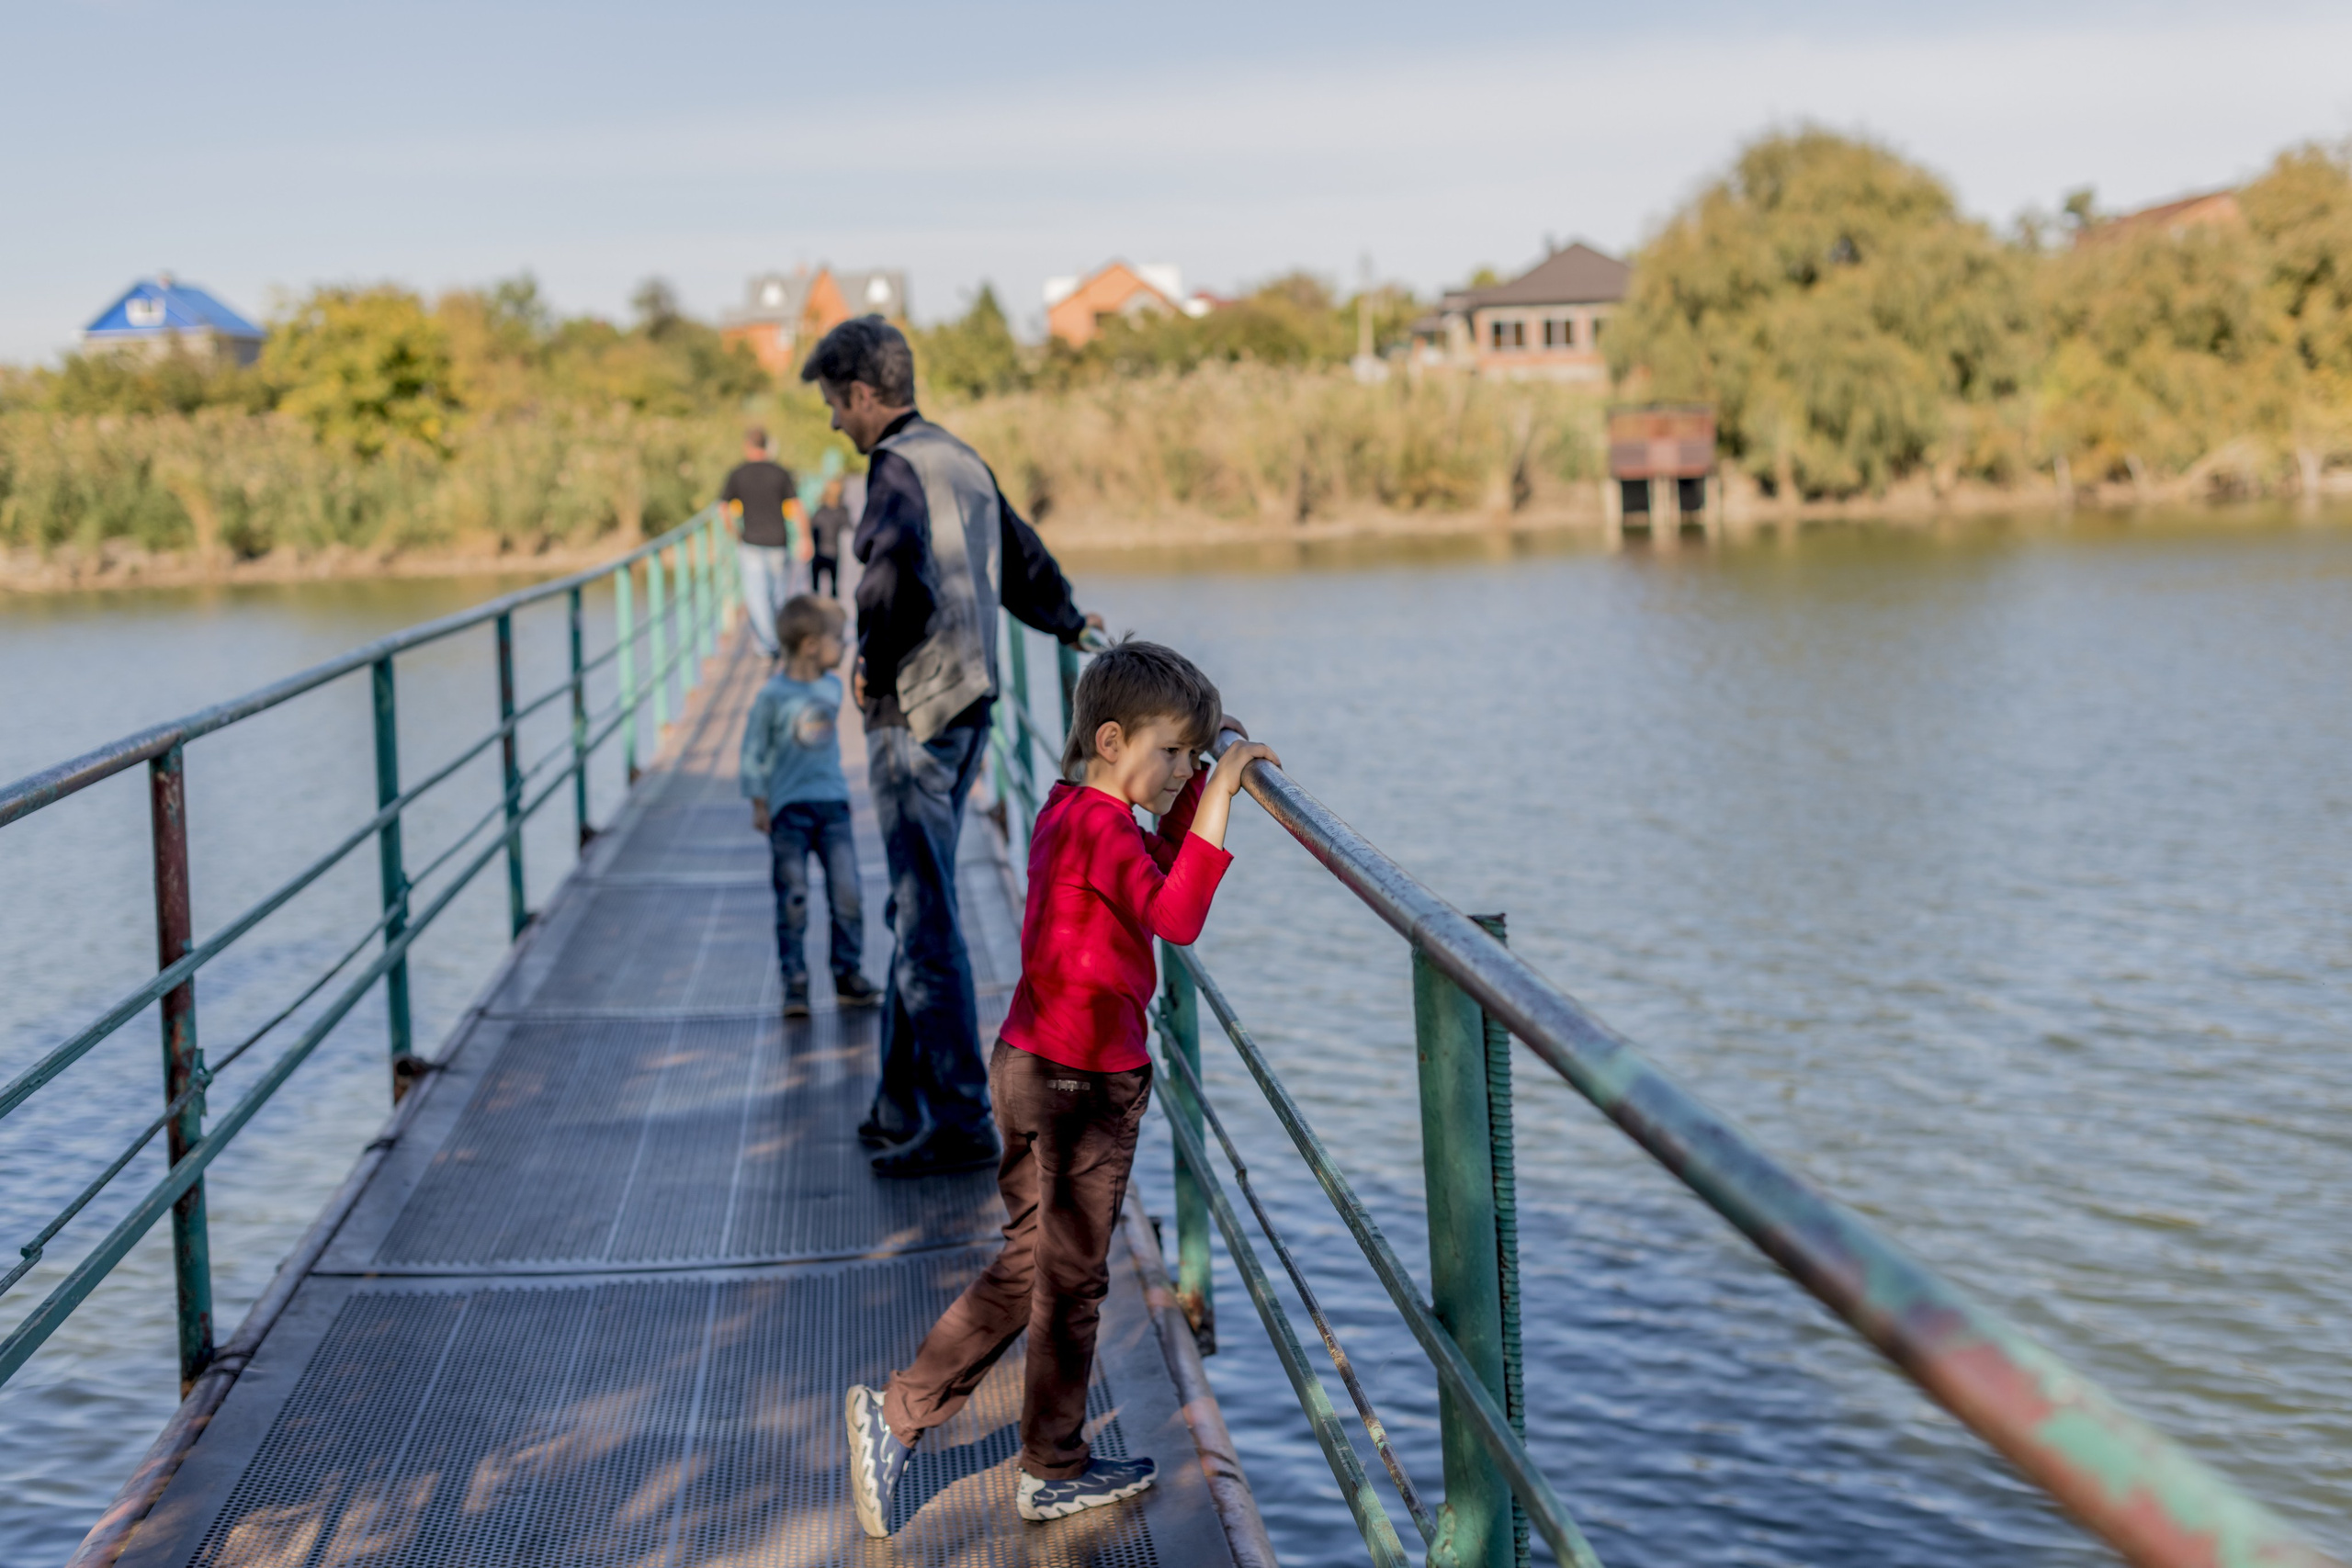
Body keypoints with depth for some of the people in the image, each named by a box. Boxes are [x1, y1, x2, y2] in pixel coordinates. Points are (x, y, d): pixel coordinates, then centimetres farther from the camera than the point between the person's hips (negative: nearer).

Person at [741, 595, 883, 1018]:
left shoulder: (833, 686, 7)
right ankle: (794, 983, 2)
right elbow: (754, 749, -4)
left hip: (833, 803, 5)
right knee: (793, 899, -5)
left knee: (847, 892, -2)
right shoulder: (773, 694, -10)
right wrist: (759, 804, -3)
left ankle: (847, 975, 9)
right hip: (788, 808, -4)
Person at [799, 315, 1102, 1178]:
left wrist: (874, 665, -14)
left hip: (914, 713, -9)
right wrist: (1069, 623, 43)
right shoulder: (964, 460, 14)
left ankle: (961, 1122, 0)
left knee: (927, 920, -4)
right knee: (915, 910, 15)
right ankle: (900, 1107, 23)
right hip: (969, 703, 9)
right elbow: (1022, 561, 25)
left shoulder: (898, 465, -14)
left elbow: (894, 576, -30)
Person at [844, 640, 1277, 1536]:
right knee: (1070, 1278, 7)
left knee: (1032, 1265, 19)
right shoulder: (1101, 825, -21)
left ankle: (898, 1416, 20)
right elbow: (1176, 917, -34)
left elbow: (1153, 875, 21)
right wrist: (1214, 803, -32)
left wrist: (1199, 788, 13)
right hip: (1081, 1084, -9)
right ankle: (1055, 1473, 22)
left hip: (1033, 1068, 9)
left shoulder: (1069, 808, 9)